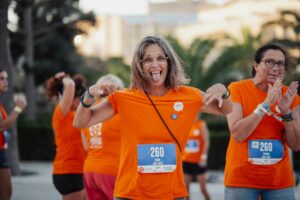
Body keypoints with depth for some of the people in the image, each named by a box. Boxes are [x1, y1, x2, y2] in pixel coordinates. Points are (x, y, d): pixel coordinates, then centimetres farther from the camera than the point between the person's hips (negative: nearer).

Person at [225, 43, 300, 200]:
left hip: (280, 180, 3)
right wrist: (266, 104, -20)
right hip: (242, 178, -3)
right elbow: (237, 134, -15)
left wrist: (286, 111, -14)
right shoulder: (238, 88, -5)